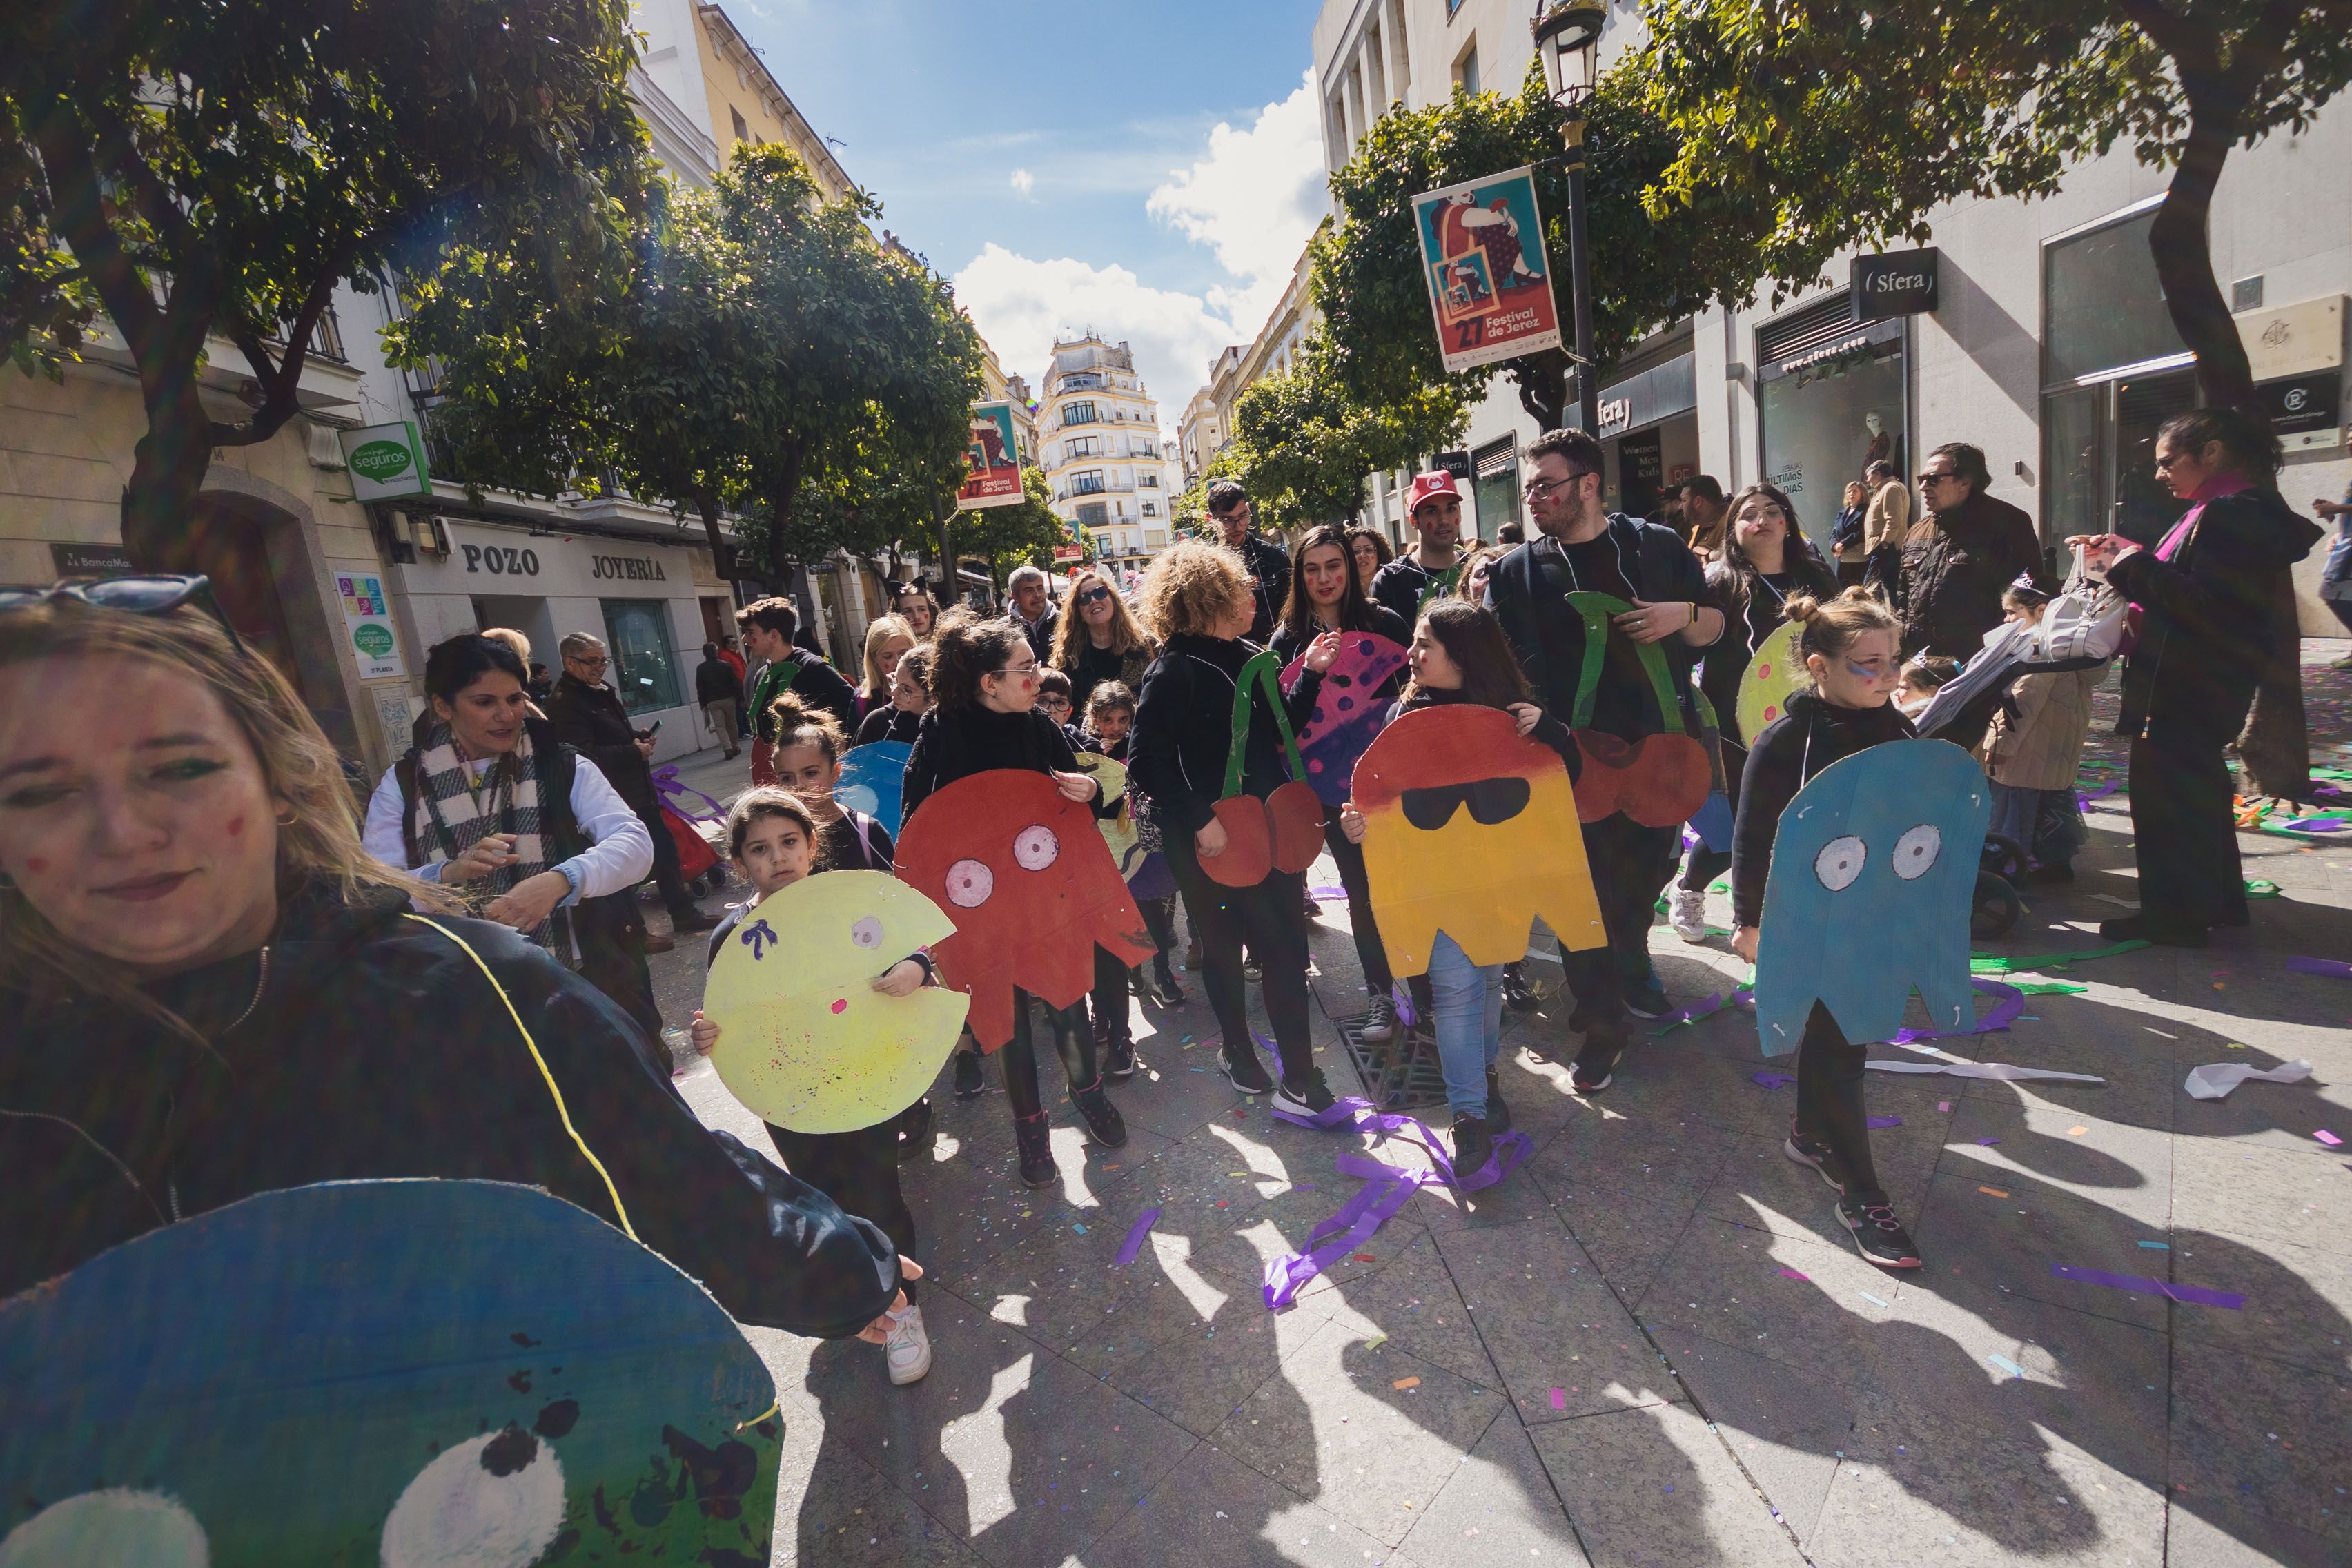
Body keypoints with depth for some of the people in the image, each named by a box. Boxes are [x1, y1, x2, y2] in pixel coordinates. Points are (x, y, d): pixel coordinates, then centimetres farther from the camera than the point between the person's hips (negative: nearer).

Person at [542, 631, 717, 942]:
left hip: (639, 793, 10)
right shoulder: (564, 704, -17)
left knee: (665, 851, 15)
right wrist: (635, 751, -18)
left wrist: (640, 737, 7)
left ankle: (684, 914, 28)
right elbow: (585, 756, -26)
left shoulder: (602, 693, 15)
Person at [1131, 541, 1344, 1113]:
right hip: (1212, 840, -7)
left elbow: (1282, 729, 14)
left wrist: (1310, 673, 5)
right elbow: (1146, 761, -19)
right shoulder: (1173, 672, -15)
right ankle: (1240, 1055, 28)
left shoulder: (1248, 656, 8)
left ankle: (1299, 1073, 29)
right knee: (1223, 948, 9)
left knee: (1286, 946, 12)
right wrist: (1198, 820, -22)